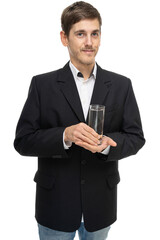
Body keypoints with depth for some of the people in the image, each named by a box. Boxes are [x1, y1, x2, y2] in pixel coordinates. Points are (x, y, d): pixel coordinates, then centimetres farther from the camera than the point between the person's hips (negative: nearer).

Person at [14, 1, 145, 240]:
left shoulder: (121, 85, 0)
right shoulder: (42, 84, -6)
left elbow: (135, 137, 0)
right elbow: (23, 141, -9)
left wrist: (107, 143, -21)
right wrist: (65, 135, -26)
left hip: (101, 203, 2)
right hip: (55, 203, -2)